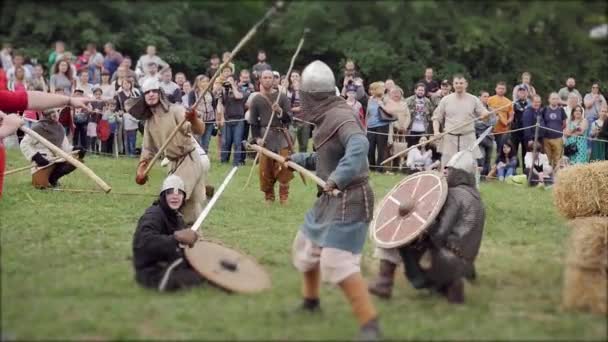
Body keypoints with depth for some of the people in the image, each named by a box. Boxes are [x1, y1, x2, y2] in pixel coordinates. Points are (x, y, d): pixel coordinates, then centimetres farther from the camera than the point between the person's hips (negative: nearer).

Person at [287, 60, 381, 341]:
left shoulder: (340, 116, -21)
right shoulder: (327, 117, 8)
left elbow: (359, 145, -39)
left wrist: (338, 178, -45)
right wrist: (298, 160, 19)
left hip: (349, 198, -11)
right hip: (330, 198, 11)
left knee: (337, 263, -20)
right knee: (306, 246, 25)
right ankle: (310, 300, 46)